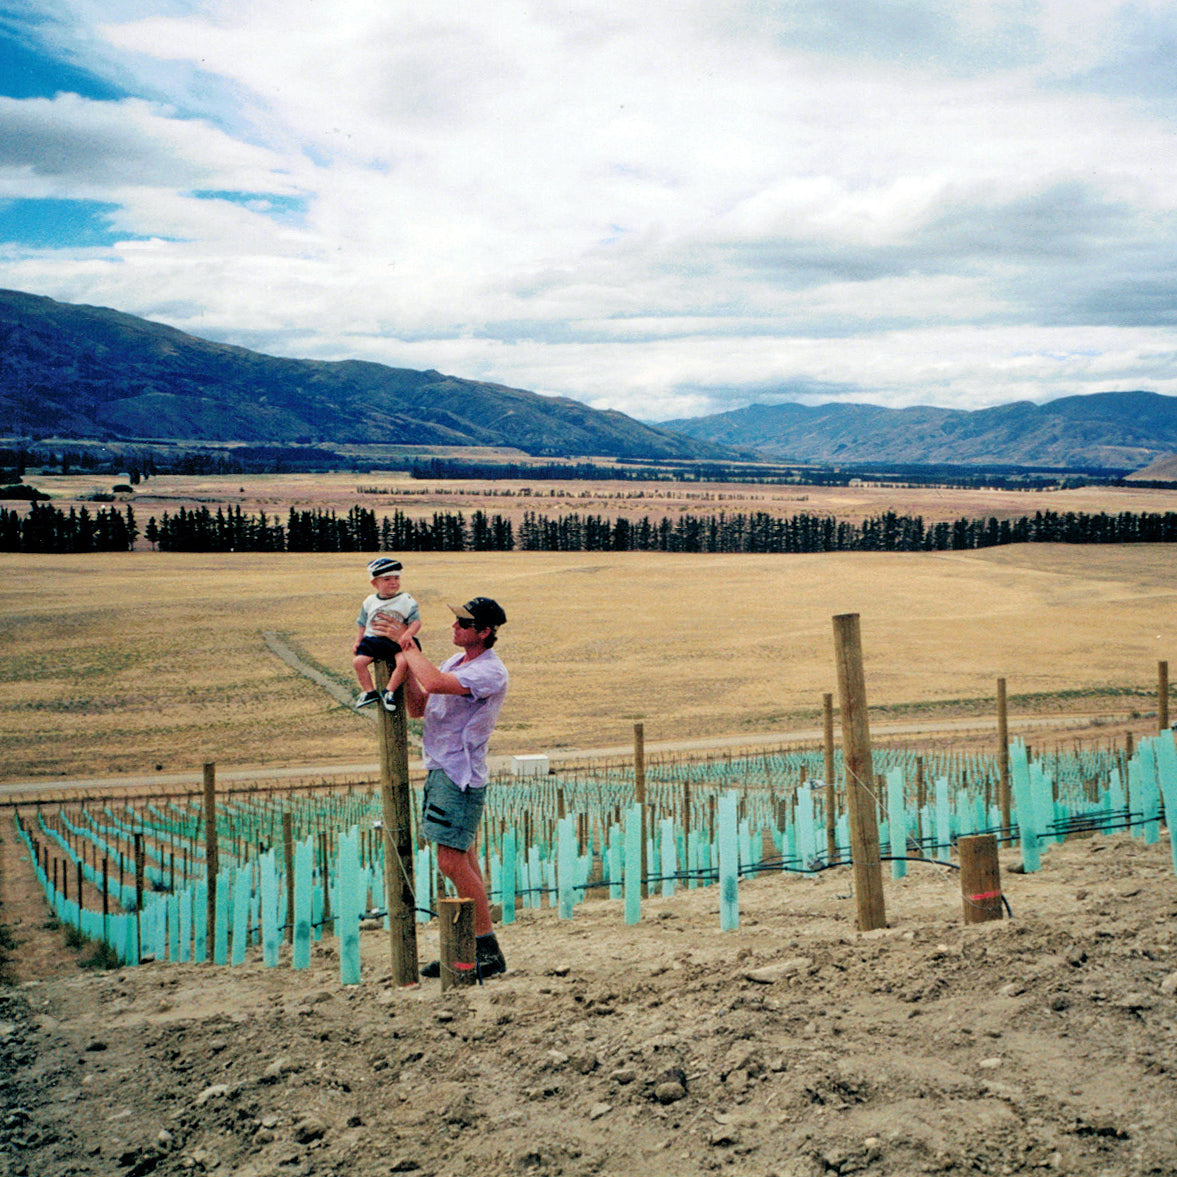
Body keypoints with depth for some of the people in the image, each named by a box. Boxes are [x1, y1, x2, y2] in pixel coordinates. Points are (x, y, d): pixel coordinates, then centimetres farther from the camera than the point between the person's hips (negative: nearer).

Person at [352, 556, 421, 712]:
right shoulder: (369, 602, 12)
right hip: (373, 639, 3)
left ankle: (390, 690, -16)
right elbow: (363, 625, 19)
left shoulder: (406, 600, 1)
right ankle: (369, 691, -5)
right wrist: (358, 642, 8)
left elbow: (416, 622, -4)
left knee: (403, 661, -31)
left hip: (397, 641, -3)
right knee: (358, 661, -19)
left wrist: (408, 634, -23)